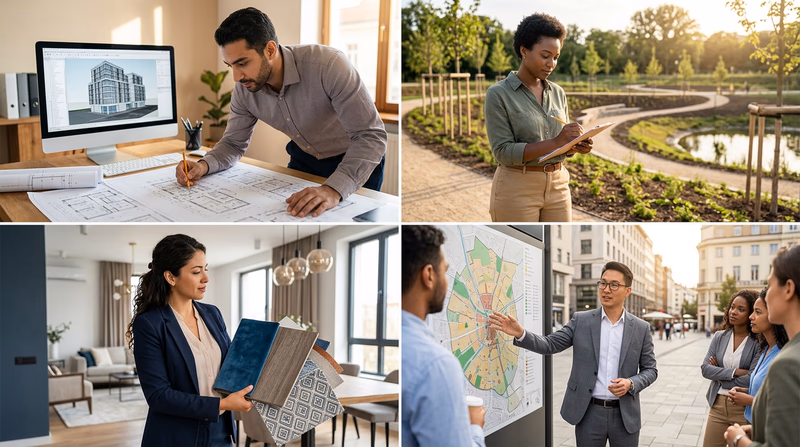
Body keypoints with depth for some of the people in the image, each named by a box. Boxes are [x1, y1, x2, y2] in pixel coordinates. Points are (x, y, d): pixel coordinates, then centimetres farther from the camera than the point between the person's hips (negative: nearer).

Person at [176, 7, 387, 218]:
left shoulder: (328, 64, -35)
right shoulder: (244, 89, -16)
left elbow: (371, 135, -38)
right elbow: (234, 143, -1)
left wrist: (333, 190, -51)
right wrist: (205, 165, -23)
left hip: (358, 163, -5)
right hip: (304, 158, 5)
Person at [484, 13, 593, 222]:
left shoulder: (557, 93, 8)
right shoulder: (498, 94, -11)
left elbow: (562, 145, 14)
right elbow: (504, 151, -17)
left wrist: (578, 146, -10)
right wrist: (555, 142, -25)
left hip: (558, 187, 6)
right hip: (516, 190, -6)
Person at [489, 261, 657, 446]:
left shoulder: (640, 328, 2)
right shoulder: (581, 321, 1)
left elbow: (650, 370, 6)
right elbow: (550, 344, -3)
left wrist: (631, 384, -14)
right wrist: (520, 334, -21)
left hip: (625, 415, 0)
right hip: (589, 413, 0)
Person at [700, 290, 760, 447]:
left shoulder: (758, 342, -10)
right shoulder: (719, 337, 4)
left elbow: (751, 380, -17)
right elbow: (705, 368, -3)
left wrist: (720, 376, -6)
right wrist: (734, 372, -15)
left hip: (743, 409, -4)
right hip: (718, 405, 4)